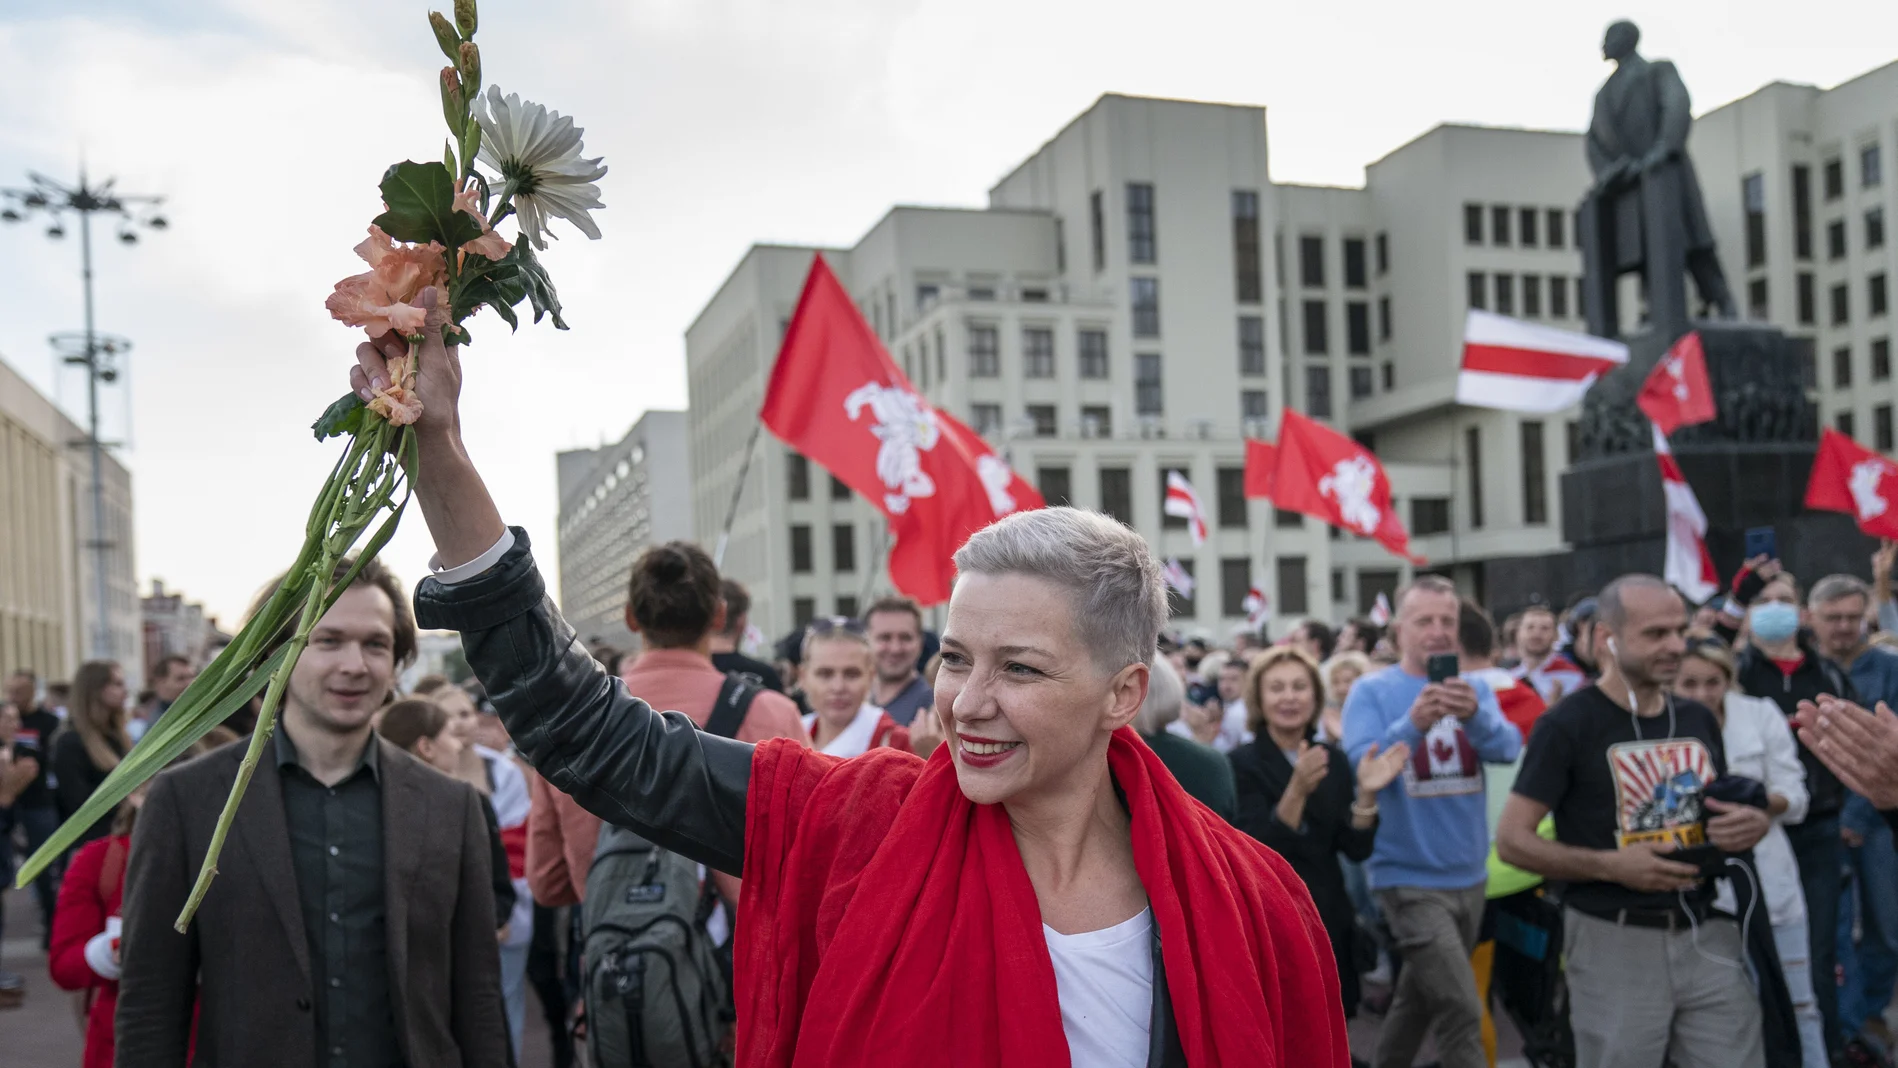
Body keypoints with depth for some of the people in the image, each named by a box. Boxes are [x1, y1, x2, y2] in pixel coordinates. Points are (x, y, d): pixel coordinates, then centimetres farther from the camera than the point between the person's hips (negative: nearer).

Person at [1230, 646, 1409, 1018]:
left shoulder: (1334, 759, 6)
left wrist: (1367, 793, -16)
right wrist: (1297, 789, -33)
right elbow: (1258, 850, -21)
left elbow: (1356, 848, 0)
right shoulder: (1241, 764, -10)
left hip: (1328, 922, 5)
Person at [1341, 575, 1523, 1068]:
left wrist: (1475, 717, -34)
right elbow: (1359, 768, -20)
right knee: (1461, 1011, -12)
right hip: (1410, 878, -5)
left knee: (1419, 998, 19)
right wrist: (1412, 724, -36)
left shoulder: (1474, 689, 5)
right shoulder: (1372, 691, -7)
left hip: (1469, 876, 5)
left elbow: (1508, 747, -12)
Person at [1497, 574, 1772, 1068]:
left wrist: (1751, 824, -1)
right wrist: (1611, 865, -22)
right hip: (1616, 943, -5)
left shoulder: (1699, 719, 10)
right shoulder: (1568, 724, -10)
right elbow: (1512, 840, -12)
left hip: (1705, 934, 5)